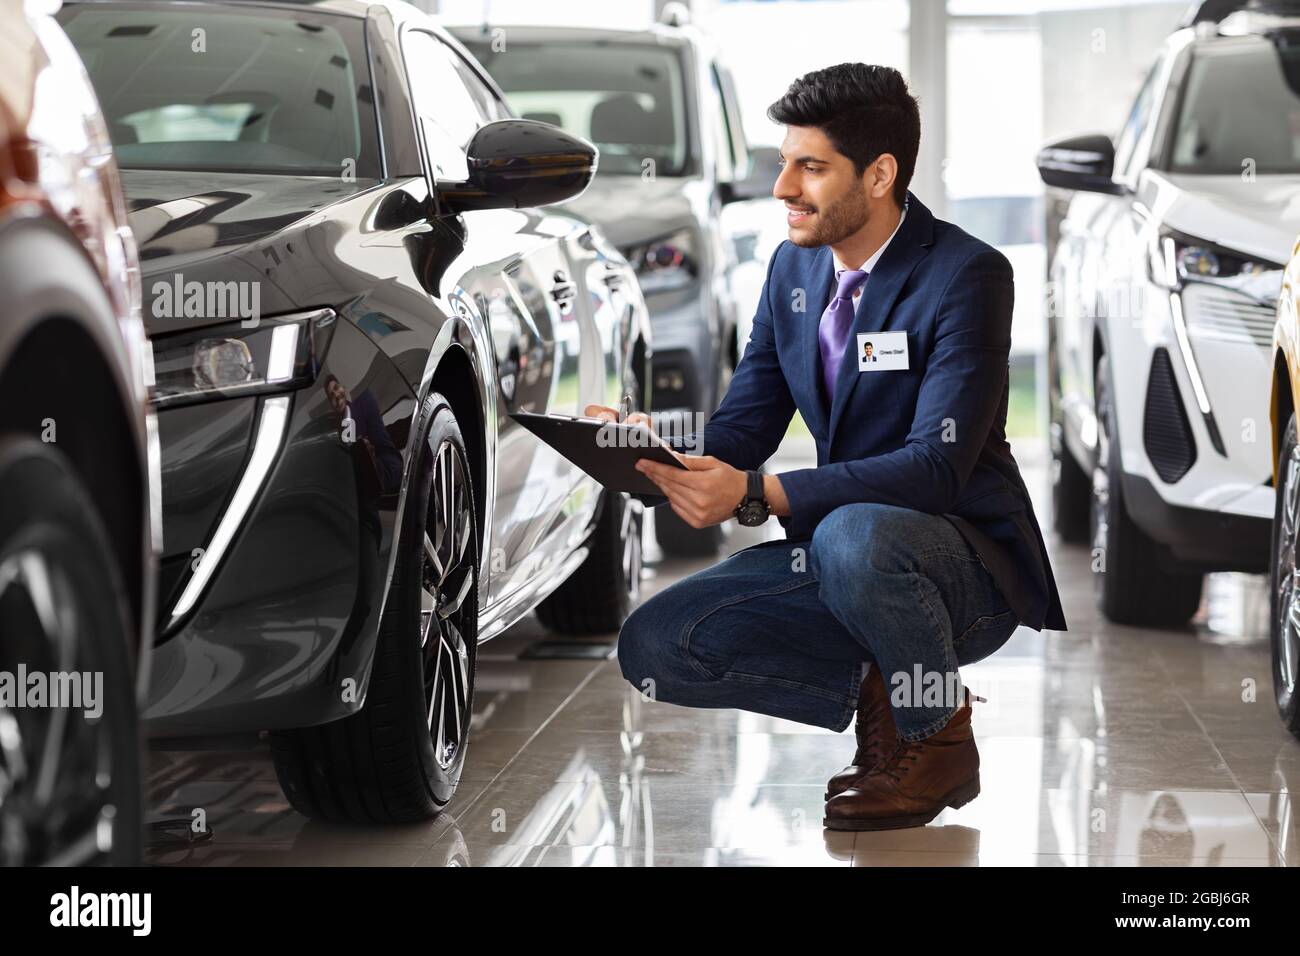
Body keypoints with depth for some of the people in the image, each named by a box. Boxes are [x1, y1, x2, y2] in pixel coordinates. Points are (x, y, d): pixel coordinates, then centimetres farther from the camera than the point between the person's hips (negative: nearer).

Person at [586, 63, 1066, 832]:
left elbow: (937, 468, -27)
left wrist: (755, 495, -38)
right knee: (655, 645, -12)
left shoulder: (966, 276, -18)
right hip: (837, 551, 6)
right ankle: (882, 687, 1)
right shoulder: (794, 266, 4)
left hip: (966, 564, -6)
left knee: (851, 536, -39)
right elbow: (741, 431, 5)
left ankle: (938, 732, -11)